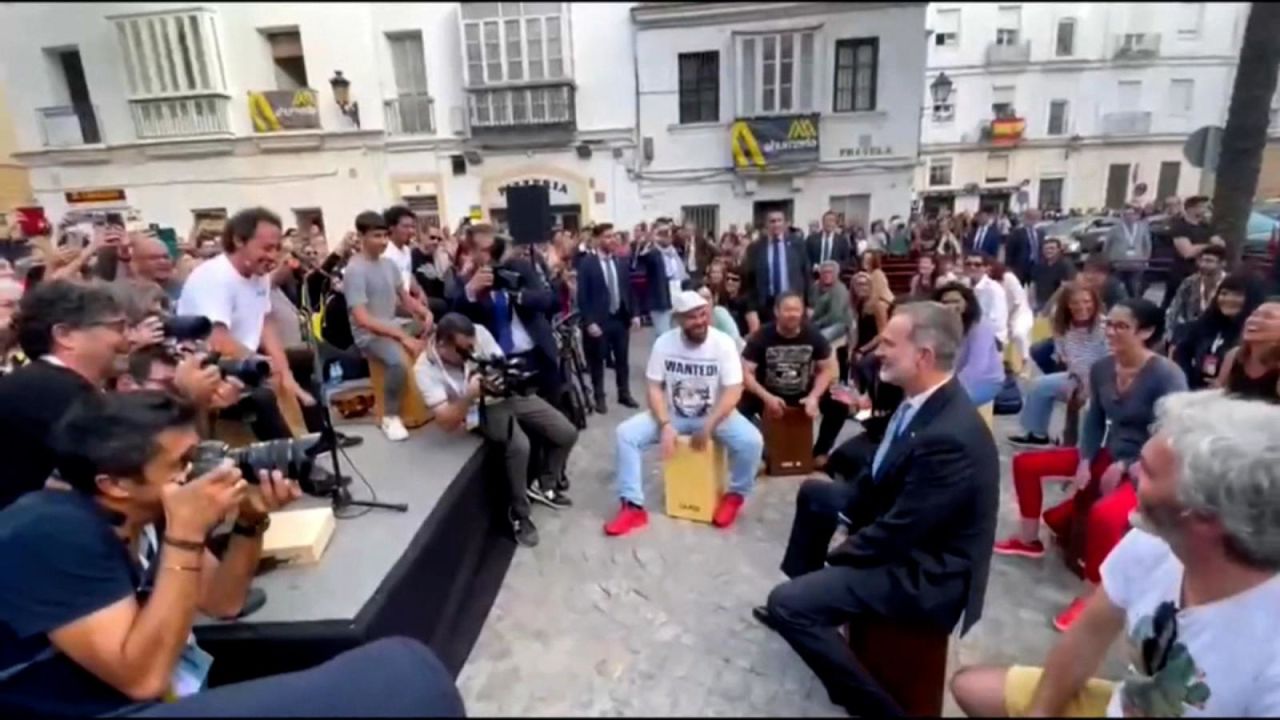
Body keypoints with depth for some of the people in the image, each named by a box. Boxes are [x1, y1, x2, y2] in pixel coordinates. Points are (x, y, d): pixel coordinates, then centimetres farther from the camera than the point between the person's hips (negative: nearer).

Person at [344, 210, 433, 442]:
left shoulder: (389, 263, 7)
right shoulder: (355, 270, -15)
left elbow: (405, 298, 15)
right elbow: (362, 319, -22)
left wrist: (424, 312, -8)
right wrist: (403, 336, -26)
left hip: (394, 325, 8)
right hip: (369, 334, -8)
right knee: (398, 360, -35)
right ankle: (390, 416, -14)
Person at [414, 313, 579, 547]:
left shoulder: (478, 333, -17)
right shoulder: (425, 369, -23)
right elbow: (447, 423, -24)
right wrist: (470, 395, -40)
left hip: (512, 395, 5)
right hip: (482, 411, -4)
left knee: (567, 433, -5)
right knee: (519, 446, -33)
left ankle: (543, 484, 22)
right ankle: (519, 515, -9)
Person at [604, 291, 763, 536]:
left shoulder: (723, 343, -15)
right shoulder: (664, 343, -9)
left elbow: (733, 391, -18)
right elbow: (654, 388, -7)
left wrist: (708, 427, -25)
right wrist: (665, 425, -21)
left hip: (714, 415, -2)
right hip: (672, 414, 2)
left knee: (751, 441, -28)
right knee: (626, 433, -18)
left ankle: (735, 495, 2)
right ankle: (632, 506, -9)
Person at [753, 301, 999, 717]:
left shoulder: (949, 437, -33)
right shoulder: (924, 400, -3)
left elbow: (897, 532, -27)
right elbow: (882, 476, 11)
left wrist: (836, 556, -12)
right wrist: (846, 507, -1)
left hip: (925, 570, -10)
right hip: (900, 527, 10)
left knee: (785, 604, -18)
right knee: (814, 493, 24)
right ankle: (804, 604, 37)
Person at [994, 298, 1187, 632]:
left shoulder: (1167, 376, -21)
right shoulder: (1101, 368, -3)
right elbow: (1095, 419, 6)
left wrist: (1124, 467, -19)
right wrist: (1085, 461, -6)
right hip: (1108, 456, 7)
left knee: (1103, 514, -37)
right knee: (1026, 463, 4)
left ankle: (1092, 597, -14)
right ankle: (1029, 540, 22)